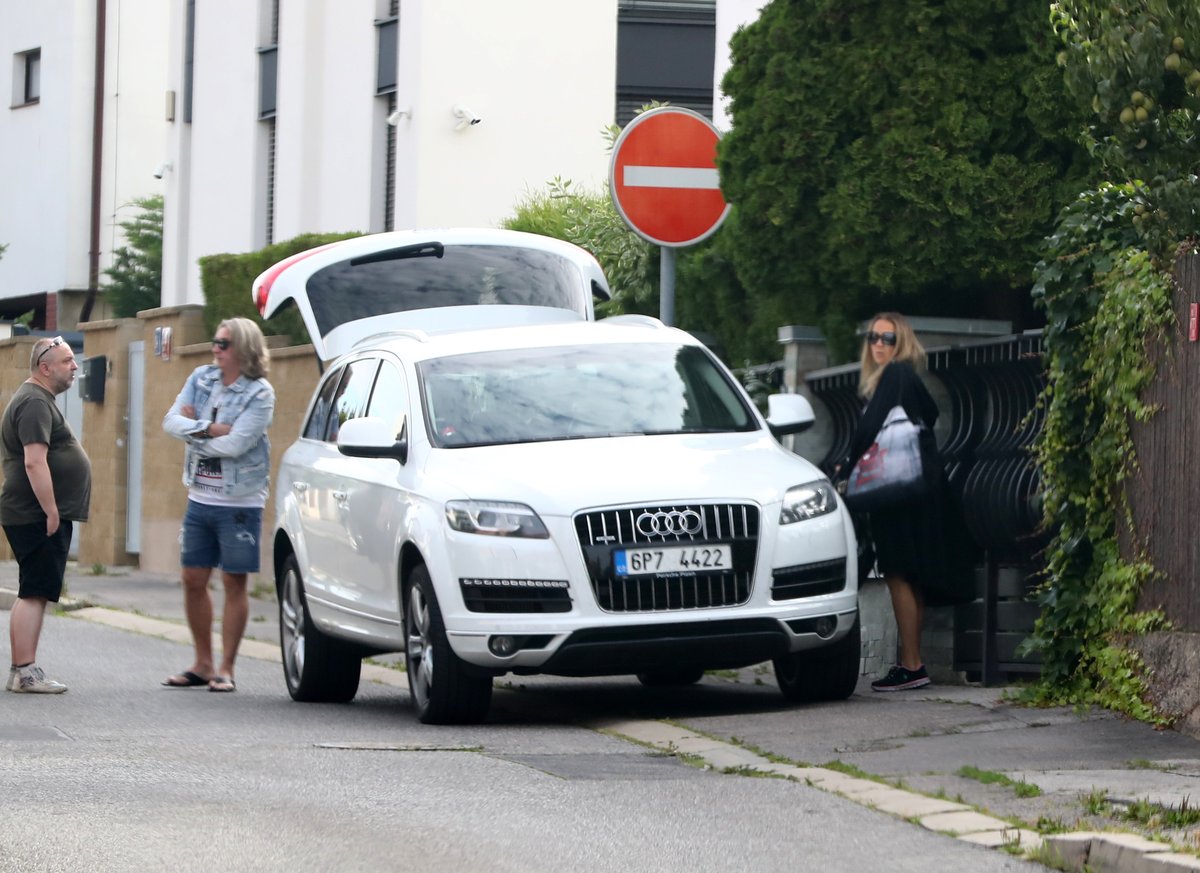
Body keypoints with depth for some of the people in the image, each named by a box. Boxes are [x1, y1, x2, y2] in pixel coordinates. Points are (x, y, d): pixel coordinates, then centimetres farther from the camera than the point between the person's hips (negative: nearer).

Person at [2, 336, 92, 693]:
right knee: (34, 594, -11)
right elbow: (34, 462, -24)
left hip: (39, 517, 11)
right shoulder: (35, 403, -15)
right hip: (39, 516, -11)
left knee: (34, 594, 12)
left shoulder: (37, 400, 20)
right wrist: (51, 512, -23)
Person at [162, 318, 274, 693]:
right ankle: (203, 664, 19)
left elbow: (235, 444, -21)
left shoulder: (259, 393, -11)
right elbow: (172, 420, -3)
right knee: (193, 580, 8)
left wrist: (191, 433, -9)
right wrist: (209, 428, -17)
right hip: (200, 498, 6)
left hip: (239, 503, -6)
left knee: (234, 583, -1)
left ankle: (225, 669, 4)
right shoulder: (202, 378, 6)